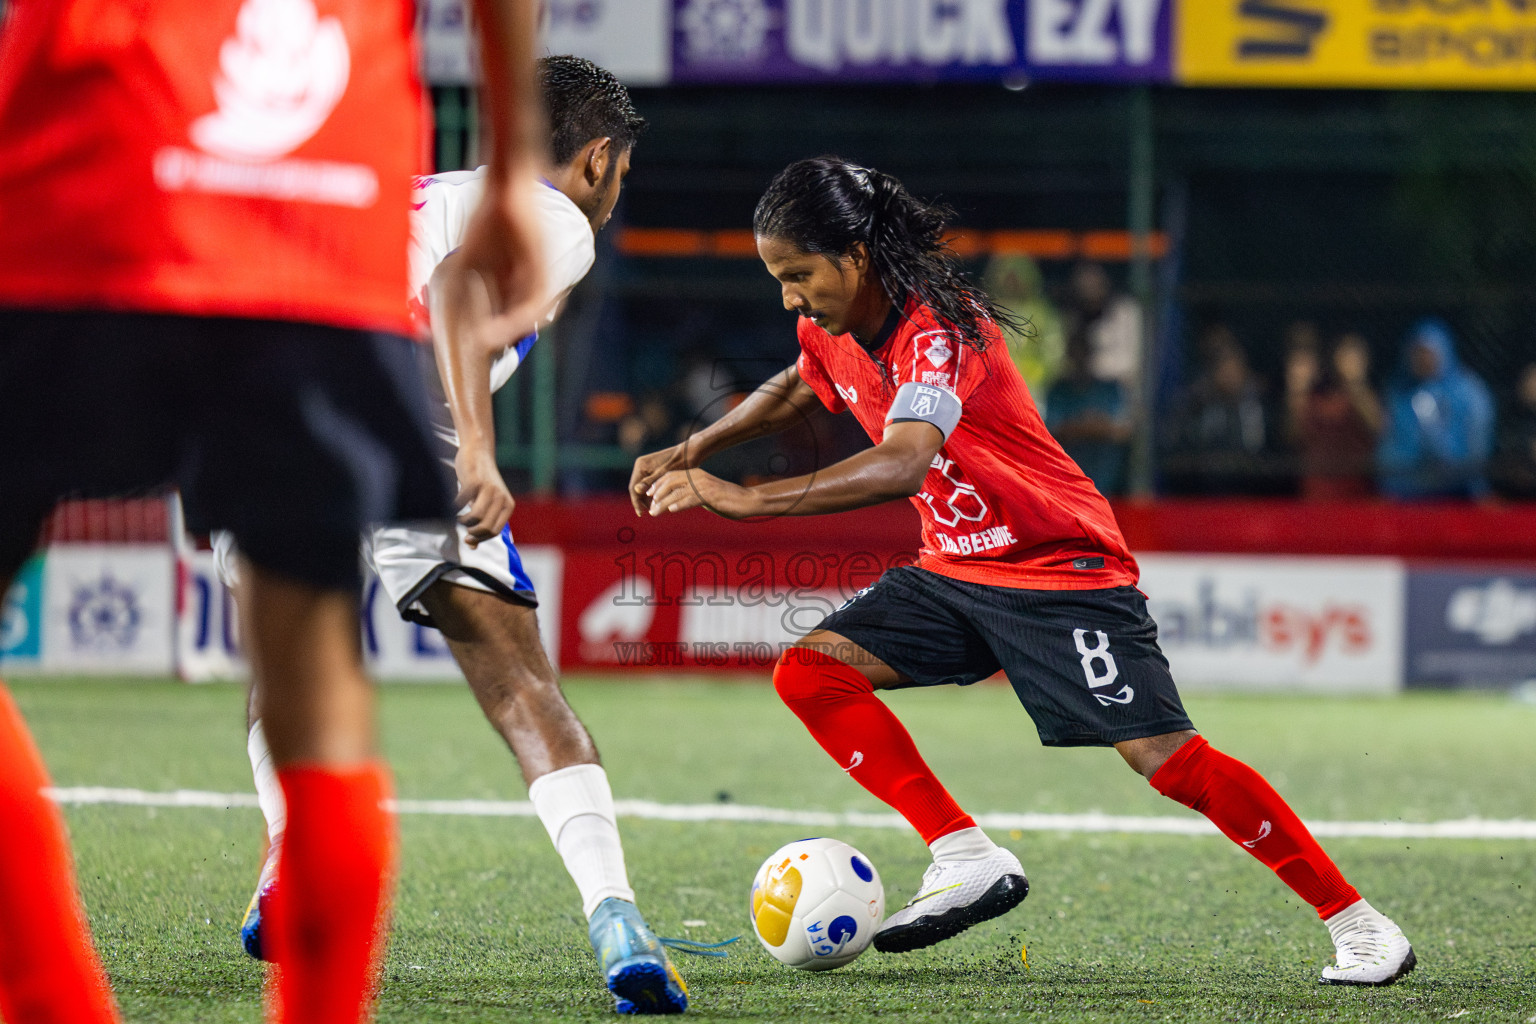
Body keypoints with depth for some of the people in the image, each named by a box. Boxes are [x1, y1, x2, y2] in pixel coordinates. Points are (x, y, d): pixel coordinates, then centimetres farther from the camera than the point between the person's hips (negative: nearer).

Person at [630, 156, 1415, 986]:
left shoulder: (935, 328, -27)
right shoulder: (833, 328, 0)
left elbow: (903, 464, -44)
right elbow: (795, 388, 26)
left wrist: (745, 501, -48)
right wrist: (691, 451, 15)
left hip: (1061, 569, -8)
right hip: (953, 570, 8)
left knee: (1166, 756, -17)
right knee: (809, 671, -9)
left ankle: (1355, 922, -7)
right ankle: (968, 860, -11)